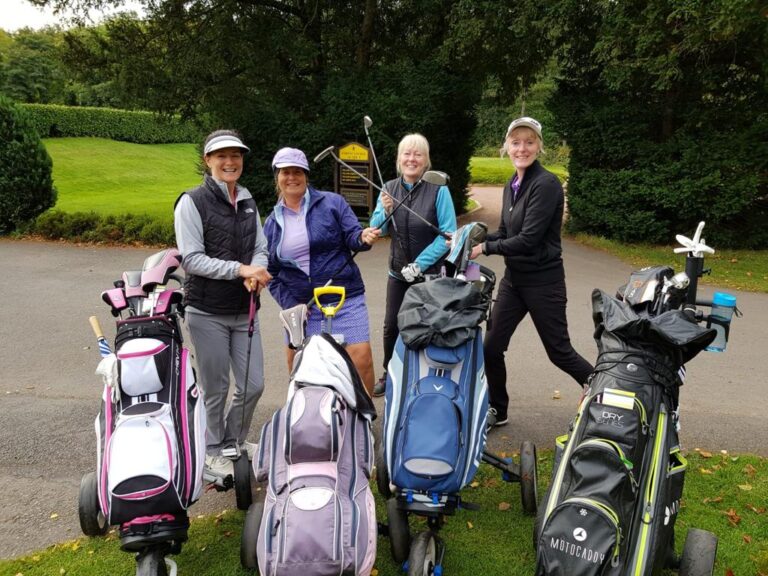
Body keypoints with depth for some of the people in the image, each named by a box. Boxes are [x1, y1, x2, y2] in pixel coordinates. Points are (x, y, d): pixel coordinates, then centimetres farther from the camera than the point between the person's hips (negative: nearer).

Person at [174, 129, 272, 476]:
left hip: (244, 311, 5)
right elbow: (191, 259, -13)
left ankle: (235, 440, 35)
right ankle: (214, 451, 29)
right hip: (207, 312, -5)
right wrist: (240, 269, -21)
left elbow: (260, 249, 10)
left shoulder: (248, 202, 11)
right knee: (215, 388, 7)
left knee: (253, 385, 10)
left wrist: (255, 274, -12)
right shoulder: (192, 202, -8)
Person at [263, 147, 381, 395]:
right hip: (301, 306, 3)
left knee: (361, 360, -9)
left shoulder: (332, 203, 2)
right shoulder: (272, 223, 11)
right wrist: (288, 303, -2)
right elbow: (272, 273, 12)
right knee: (297, 366, 8)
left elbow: (352, 237, -3)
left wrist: (363, 237, -28)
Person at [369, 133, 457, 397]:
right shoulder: (389, 188, 2)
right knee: (391, 326, 9)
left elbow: (448, 234, -14)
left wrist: (419, 265, -19)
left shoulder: (438, 190, -12)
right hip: (398, 273, 4)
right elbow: (377, 229, 5)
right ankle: (389, 375, 30)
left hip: (431, 273, -4)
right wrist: (384, 212, -17)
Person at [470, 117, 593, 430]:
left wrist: (485, 248, -15)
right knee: (491, 346, 8)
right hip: (513, 278, 7)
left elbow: (528, 239, -22)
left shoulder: (546, 184, -16)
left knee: (559, 351, 5)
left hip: (543, 280, -7)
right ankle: (497, 410, 27)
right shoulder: (511, 186, 9)